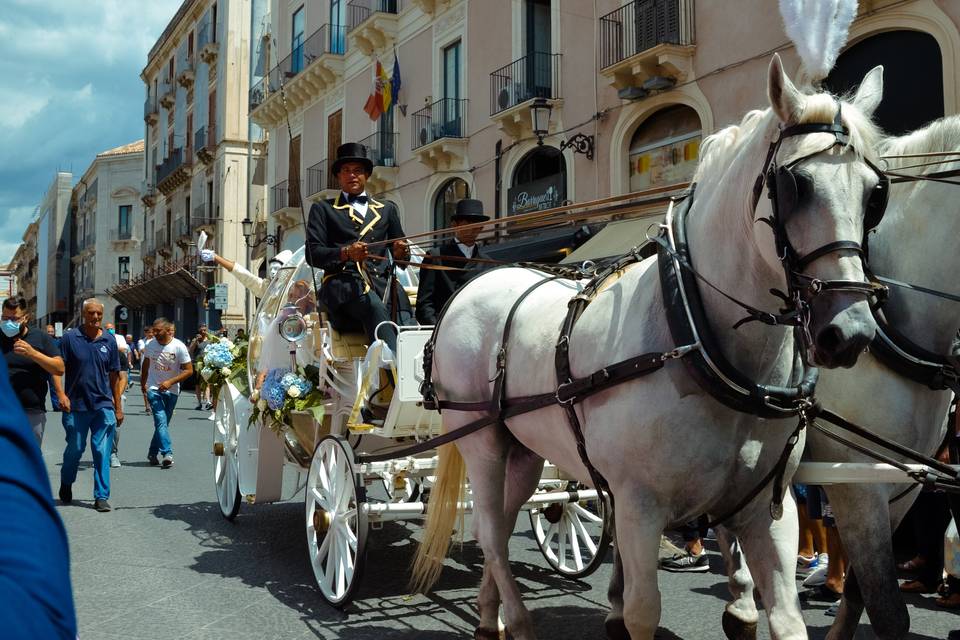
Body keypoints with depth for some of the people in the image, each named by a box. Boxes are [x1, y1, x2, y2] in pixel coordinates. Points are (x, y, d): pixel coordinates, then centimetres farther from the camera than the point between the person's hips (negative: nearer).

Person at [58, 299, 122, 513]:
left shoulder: (109, 340, 6)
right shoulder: (70, 338, -2)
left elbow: (114, 375, 10)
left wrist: (118, 406, 9)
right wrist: (61, 394, -13)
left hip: (103, 405, 1)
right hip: (76, 405, -1)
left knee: (102, 451, 0)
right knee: (75, 449, 10)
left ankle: (102, 496, 7)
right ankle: (66, 485, 36)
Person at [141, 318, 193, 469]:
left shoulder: (179, 347, -11)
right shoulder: (151, 345, -1)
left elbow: (189, 370, -10)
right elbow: (145, 365, 17)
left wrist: (170, 382, -19)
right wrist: (143, 384, 17)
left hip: (171, 391, 0)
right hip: (153, 388, 0)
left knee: (163, 422, 9)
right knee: (161, 420, -16)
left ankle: (152, 453, 24)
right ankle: (167, 453, -23)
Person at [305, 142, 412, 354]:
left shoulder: (387, 209, 28)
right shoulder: (323, 209, 20)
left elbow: (401, 256, 25)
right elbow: (313, 254, 7)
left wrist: (401, 252, -1)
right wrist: (345, 253, -12)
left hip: (382, 282, 3)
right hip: (342, 282, -3)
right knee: (374, 306, -36)